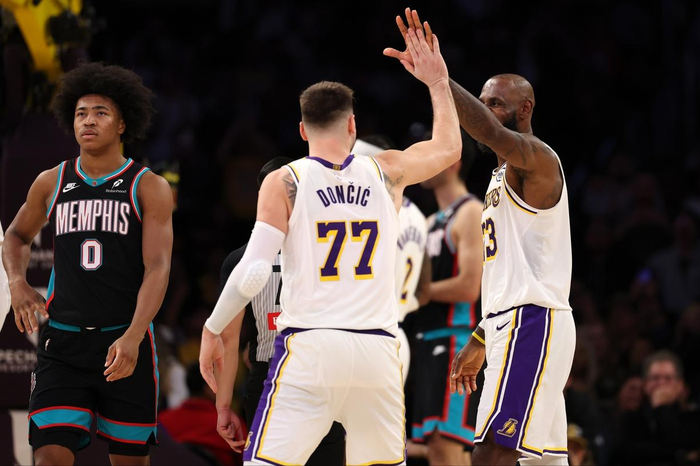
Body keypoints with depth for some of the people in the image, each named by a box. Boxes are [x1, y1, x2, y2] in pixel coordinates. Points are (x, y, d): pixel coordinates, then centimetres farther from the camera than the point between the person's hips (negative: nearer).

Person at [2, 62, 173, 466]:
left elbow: (158, 267, -11)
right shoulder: (52, 183, 8)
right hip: (63, 343, 2)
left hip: (127, 344, -2)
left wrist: (132, 337, -25)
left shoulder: (149, 188, -2)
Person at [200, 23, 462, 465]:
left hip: (309, 347, -3)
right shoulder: (387, 172, 9)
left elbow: (253, 273, -7)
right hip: (377, 350, 3)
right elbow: (449, 148, 29)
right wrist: (438, 83, 38)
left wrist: (213, 329, 5)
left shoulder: (284, 182, 0)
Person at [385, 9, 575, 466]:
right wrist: (479, 342, 28)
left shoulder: (538, 161, -8)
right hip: (513, 325, 11)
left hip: (532, 325, -11)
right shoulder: (503, 177, 23)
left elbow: (490, 132, -31)